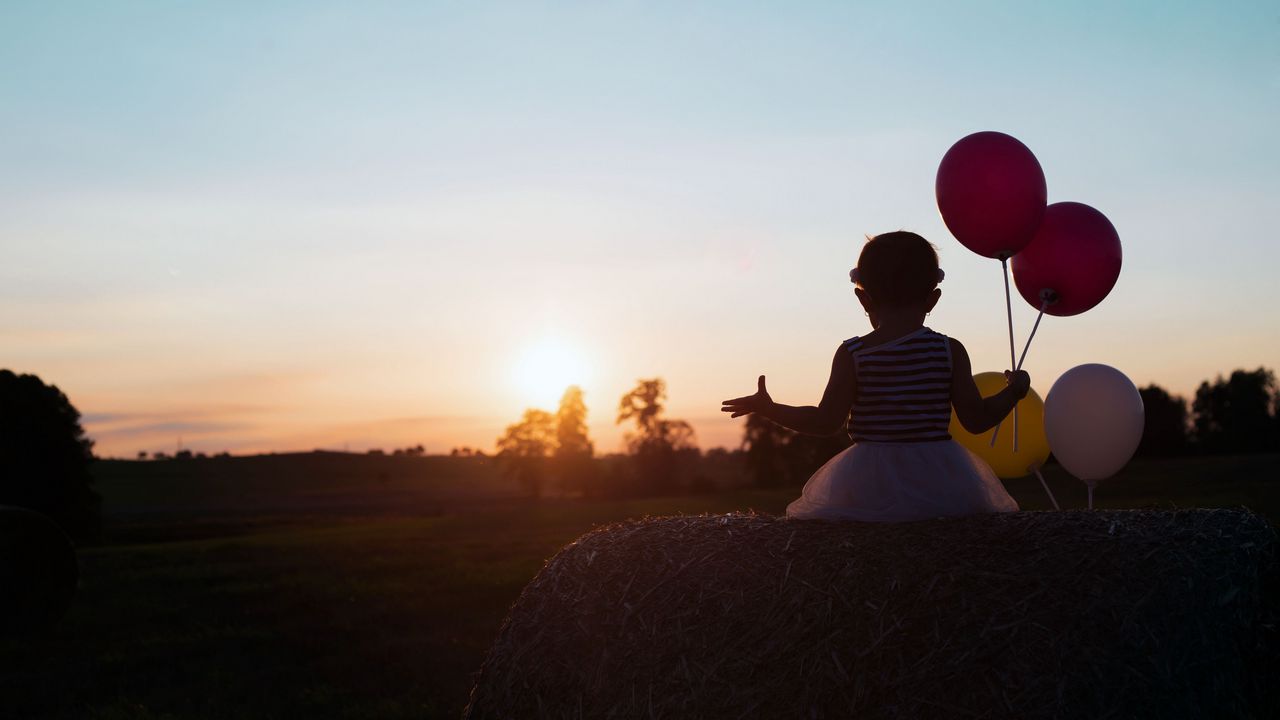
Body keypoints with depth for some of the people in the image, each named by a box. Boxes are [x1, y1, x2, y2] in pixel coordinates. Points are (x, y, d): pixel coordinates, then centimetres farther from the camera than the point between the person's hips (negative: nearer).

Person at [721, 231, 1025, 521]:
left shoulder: (852, 355, -4)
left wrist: (768, 408, 7)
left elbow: (827, 422, -6)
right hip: (939, 480, 1)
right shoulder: (950, 352, -1)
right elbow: (977, 420, 0)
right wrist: (1014, 391, 20)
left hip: (870, 485, -1)